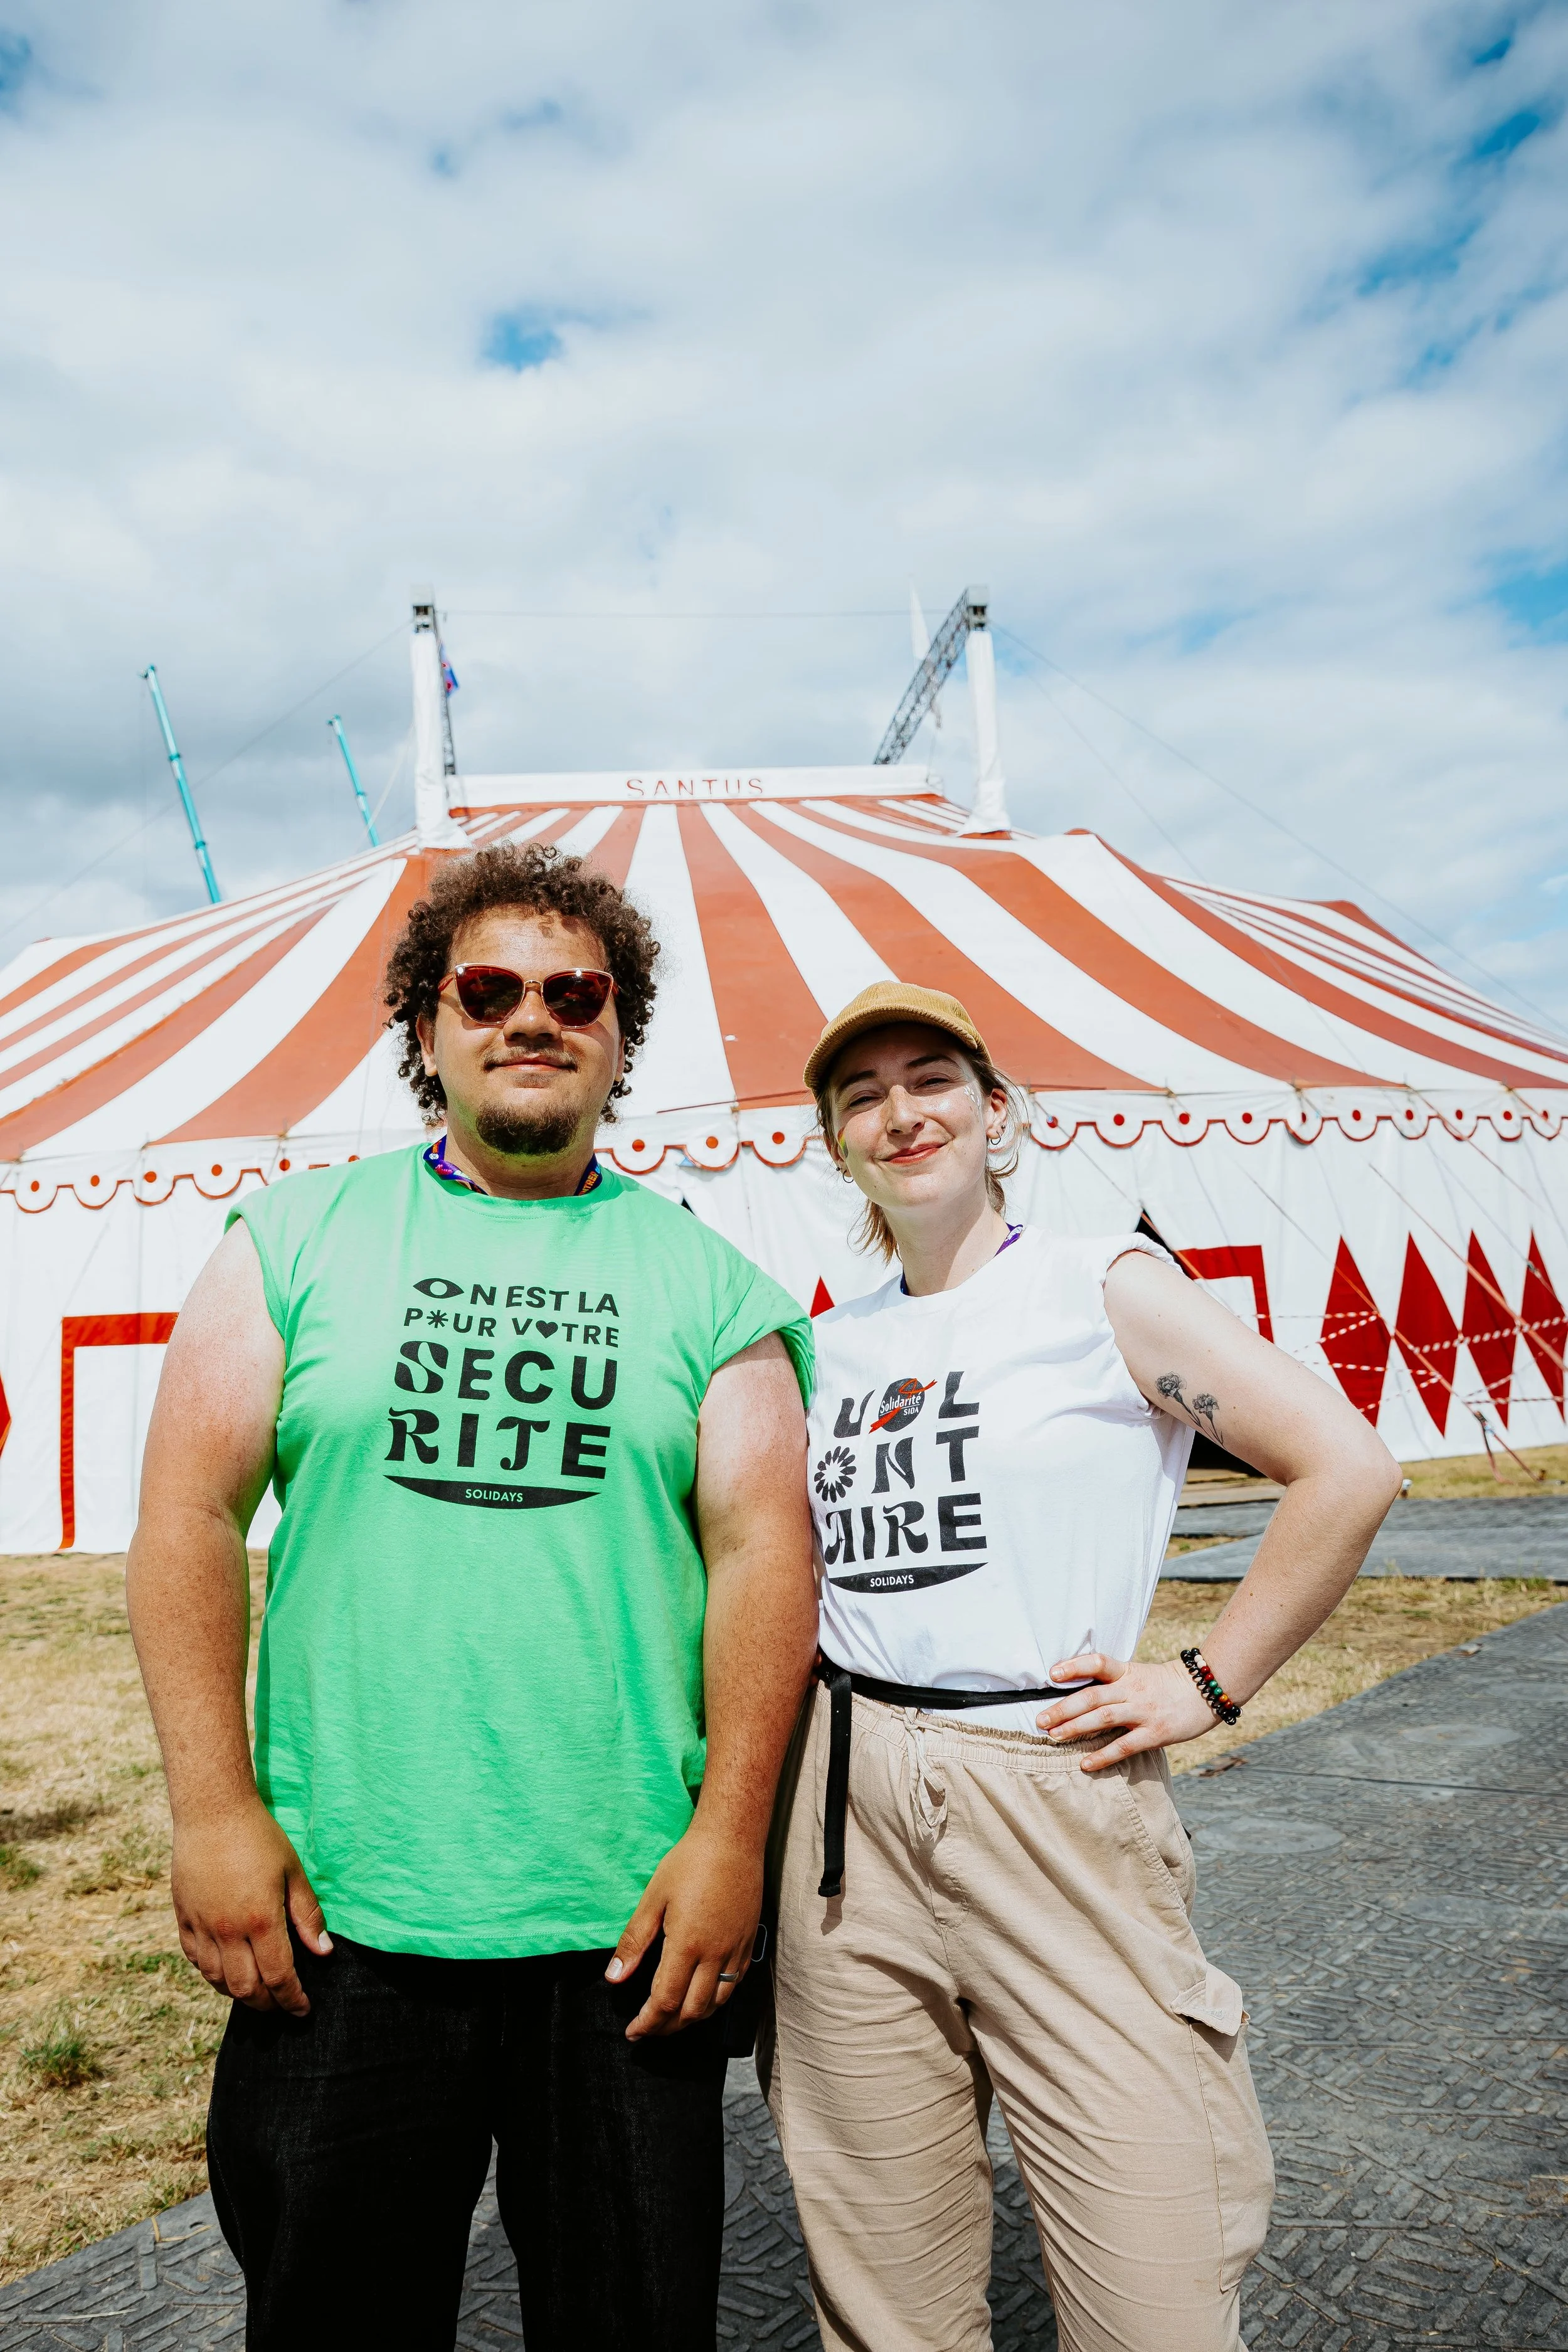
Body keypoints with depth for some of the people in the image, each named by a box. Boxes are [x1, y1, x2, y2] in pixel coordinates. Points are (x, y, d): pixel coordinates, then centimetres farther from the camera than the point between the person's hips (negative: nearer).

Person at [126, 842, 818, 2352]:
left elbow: (762, 1549, -3)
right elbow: (189, 1509, -1)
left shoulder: (705, 1279, 2)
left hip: (631, 1918, 1)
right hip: (335, 1908, 0)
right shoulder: (297, 1237, 2)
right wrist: (213, 1811, -7)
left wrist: (730, 1837, -9)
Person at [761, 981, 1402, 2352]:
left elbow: (1348, 1468, -7)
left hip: (1055, 1796, -4)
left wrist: (1209, 1686, -8)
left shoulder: (1105, 1287, -3)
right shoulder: (831, 1346, 10)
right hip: (846, 1812, 4)